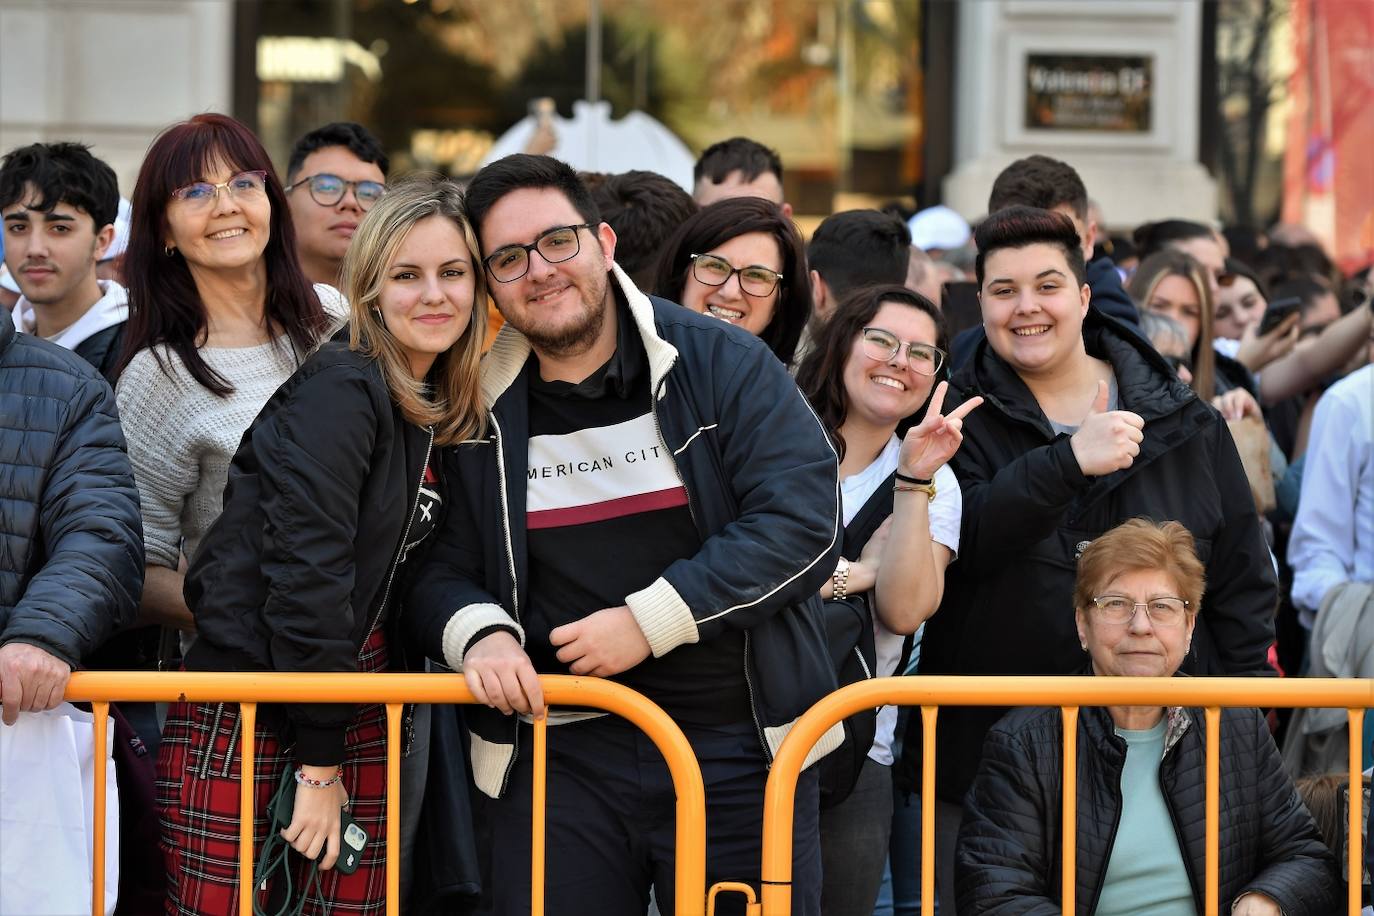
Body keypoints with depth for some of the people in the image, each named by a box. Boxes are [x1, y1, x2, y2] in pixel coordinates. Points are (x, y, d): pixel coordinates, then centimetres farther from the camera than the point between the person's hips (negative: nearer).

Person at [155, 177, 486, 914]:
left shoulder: (448, 422, 13)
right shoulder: (339, 390, -12)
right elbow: (304, 568, -17)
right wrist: (320, 761, -17)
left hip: (359, 723, 7)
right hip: (243, 720, -7)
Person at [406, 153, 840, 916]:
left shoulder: (721, 364, -2)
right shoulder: (478, 412, 6)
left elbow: (803, 524, -10)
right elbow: (437, 569, 11)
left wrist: (651, 620, -15)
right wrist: (479, 632, -13)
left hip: (736, 750, -2)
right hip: (558, 754, 2)